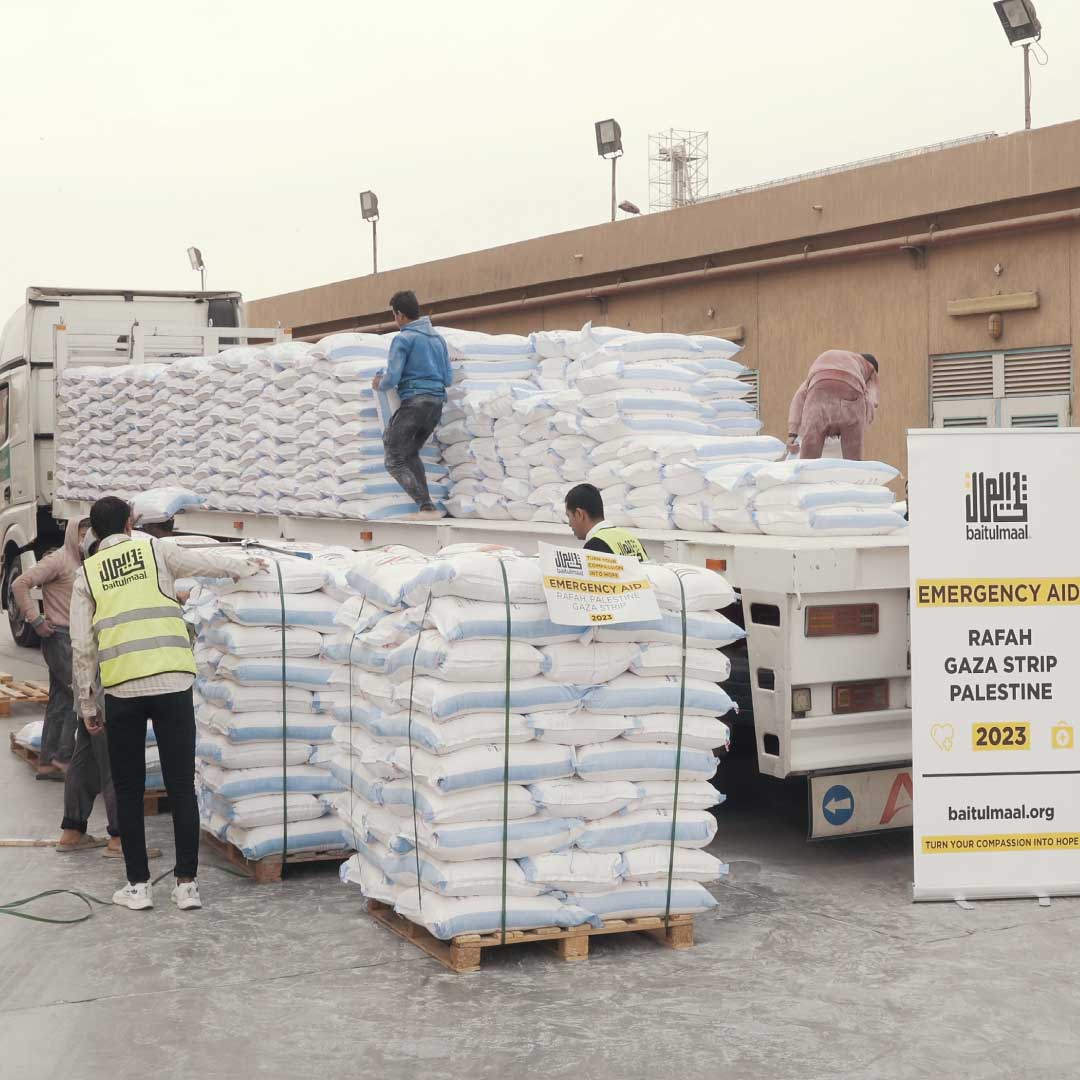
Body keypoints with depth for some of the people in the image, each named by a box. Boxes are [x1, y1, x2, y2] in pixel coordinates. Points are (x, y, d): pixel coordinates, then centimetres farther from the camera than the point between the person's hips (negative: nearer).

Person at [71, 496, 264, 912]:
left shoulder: (87, 573, 12)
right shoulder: (156, 550, 10)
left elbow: (82, 647, 8)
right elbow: (208, 561, 21)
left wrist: (87, 704, 16)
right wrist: (245, 568, 41)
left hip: (121, 690, 1)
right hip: (172, 683, 0)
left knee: (128, 790, 11)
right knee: (181, 786, 5)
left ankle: (138, 885, 12)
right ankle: (186, 884, 6)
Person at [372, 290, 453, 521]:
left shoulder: (403, 339, -6)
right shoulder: (438, 339, 16)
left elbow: (391, 379, -13)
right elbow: (448, 379, 17)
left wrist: (380, 384, 9)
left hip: (414, 402, -8)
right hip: (436, 405, 8)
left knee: (394, 462, 1)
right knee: (411, 454, 24)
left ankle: (427, 507, -13)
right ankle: (425, 506, 12)